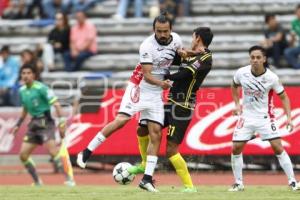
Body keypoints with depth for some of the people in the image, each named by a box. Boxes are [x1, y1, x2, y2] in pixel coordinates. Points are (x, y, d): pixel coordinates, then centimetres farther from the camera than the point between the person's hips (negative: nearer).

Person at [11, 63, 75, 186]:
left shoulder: (41, 88, -13)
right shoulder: (22, 91, 10)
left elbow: (56, 104, -16)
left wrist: (61, 122, -24)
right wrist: (18, 125, 24)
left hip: (45, 121, -8)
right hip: (34, 123, 8)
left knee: (52, 150, -23)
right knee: (23, 154, 3)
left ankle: (69, 179, -21)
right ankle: (37, 182, 16)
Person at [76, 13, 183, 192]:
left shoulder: (176, 39, -4)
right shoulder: (147, 46, -22)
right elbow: (147, 75, -24)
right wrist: (161, 83, -42)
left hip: (156, 92, 5)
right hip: (140, 87, -5)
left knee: (156, 133, -3)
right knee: (121, 120, -21)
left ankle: (147, 179, -1)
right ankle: (86, 153, -13)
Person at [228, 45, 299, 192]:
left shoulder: (271, 78, -16)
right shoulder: (241, 73, -9)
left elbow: (283, 97, -3)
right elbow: (234, 86, 15)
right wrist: (237, 104, 5)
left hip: (265, 116, -3)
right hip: (246, 116, 3)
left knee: (278, 147, -11)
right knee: (236, 148, -3)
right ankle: (238, 183, 12)